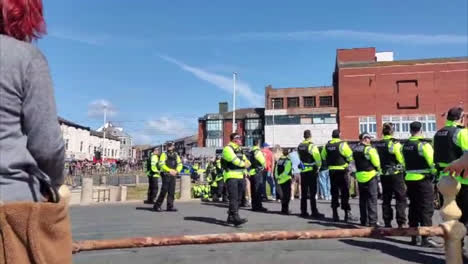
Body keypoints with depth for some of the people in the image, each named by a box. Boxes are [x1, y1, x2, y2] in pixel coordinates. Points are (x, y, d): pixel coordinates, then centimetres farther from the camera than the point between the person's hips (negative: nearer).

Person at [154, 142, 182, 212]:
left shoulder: (176, 155, 15)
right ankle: (157, 206, 2)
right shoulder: (164, 154, 0)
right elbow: (161, 164, -13)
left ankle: (170, 206, 11)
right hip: (166, 175, -5)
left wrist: (176, 171, -11)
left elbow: (180, 164, 8)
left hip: (173, 175, 5)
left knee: (171, 191, 5)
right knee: (164, 190, -8)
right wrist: (169, 170, -21)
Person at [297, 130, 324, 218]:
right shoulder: (312, 146, -13)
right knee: (312, 193, -2)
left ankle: (303, 211, 16)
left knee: (304, 193, 11)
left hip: (303, 171, 6)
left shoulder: (300, 146, 7)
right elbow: (318, 158, -14)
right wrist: (318, 166, 2)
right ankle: (314, 212, 0)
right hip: (311, 171, -6)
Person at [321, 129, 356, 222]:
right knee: (345, 192, 0)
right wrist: (347, 162, 7)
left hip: (332, 171, 5)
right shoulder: (342, 144, -11)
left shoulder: (327, 145, 5)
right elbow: (350, 156, -12)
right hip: (342, 170, -5)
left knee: (334, 192, 11)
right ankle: (347, 213, 0)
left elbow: (323, 157, 13)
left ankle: (335, 214, 14)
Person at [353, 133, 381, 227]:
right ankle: (373, 221, -2)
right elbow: (376, 162, -11)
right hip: (370, 176, -7)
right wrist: (378, 170, 7)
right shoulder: (369, 149, -14)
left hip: (360, 176, 7)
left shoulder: (355, 150, 9)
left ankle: (364, 220, 20)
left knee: (362, 200, 13)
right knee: (372, 199, -2)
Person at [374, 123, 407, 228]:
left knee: (386, 199, 12)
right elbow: (401, 159, -12)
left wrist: (380, 170, 13)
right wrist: (403, 169, 4)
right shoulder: (395, 143, -12)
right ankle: (401, 223, 0)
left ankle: (387, 223, 15)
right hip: (396, 174, -5)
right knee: (401, 199, 3)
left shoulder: (377, 144, 5)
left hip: (383, 175, 5)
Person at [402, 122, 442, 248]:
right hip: (423, 179, -6)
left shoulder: (405, 146, 8)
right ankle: (426, 238, -2)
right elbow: (432, 162, -15)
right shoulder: (423, 144, -13)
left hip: (409, 179, 6)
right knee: (426, 209, -2)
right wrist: (434, 172, 1)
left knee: (413, 208, 13)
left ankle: (414, 236, 18)